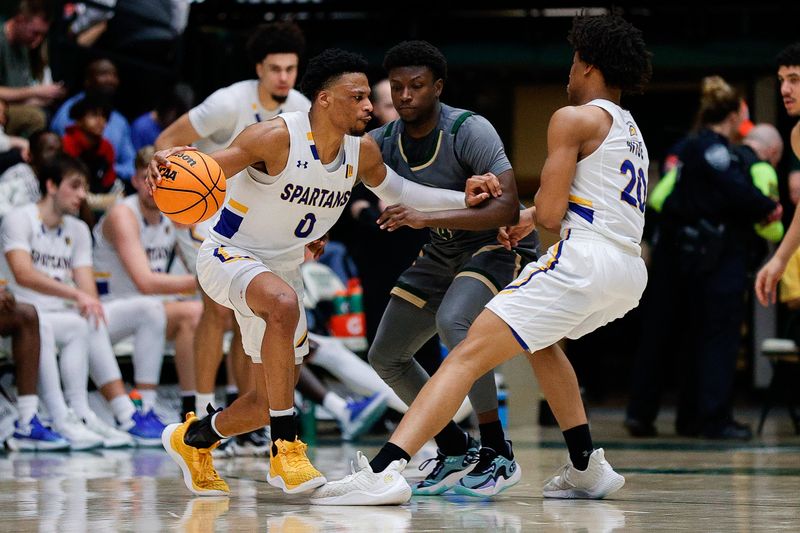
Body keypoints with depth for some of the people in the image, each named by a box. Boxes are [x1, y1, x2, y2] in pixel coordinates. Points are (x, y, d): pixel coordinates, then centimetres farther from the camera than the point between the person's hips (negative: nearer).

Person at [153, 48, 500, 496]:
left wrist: (463, 200, 4)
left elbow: (396, 191, 15)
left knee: (272, 400, 10)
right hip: (227, 256, -8)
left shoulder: (363, 151, -4)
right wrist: (172, 164, -49)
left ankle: (194, 439, 39)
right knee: (283, 303, -40)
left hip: (282, 269, 8)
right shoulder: (277, 138, -25)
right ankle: (286, 450, -35)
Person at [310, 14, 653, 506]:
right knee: (542, 341, 36)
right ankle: (588, 469, 30)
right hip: (632, 274, 9)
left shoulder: (575, 118, 0)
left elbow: (550, 213, -6)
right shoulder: (630, 130, 25)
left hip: (584, 258, -8)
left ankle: (384, 470, -31)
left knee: (469, 355, -14)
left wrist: (537, 206, 17)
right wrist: (524, 220, 43)